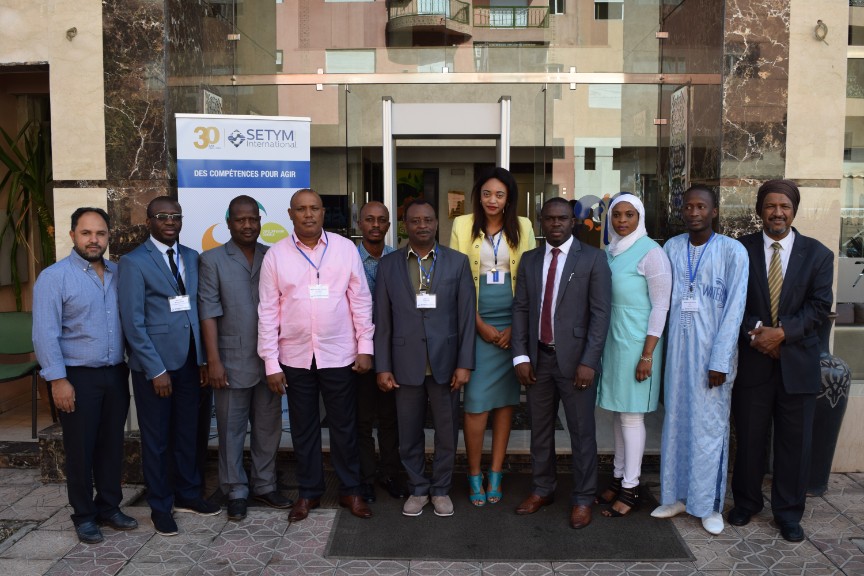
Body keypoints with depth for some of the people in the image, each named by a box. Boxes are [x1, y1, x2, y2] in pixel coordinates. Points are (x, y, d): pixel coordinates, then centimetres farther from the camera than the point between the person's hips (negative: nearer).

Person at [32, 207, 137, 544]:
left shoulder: (119, 274, 7)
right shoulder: (54, 277, -7)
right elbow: (45, 334, -10)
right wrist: (58, 380, -15)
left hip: (116, 374, 4)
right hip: (78, 376, -4)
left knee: (112, 445, 13)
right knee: (80, 449, 7)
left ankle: (109, 507, 28)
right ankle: (84, 515, 23)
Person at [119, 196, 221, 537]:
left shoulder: (191, 258, 9)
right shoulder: (133, 263, -7)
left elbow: (198, 310, 9)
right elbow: (133, 323, -11)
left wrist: (203, 358, 5)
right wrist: (156, 370, -13)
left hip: (189, 362, 5)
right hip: (154, 364, -5)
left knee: (187, 433, 15)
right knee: (156, 438, 8)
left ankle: (187, 495, 32)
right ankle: (160, 506, 24)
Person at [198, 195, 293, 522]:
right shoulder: (212, 261, -1)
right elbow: (208, 313, -6)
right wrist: (213, 360, -12)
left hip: (269, 360, 3)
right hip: (233, 362, -3)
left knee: (268, 427, 12)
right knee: (232, 429, 7)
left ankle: (265, 486, 27)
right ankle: (236, 492, 21)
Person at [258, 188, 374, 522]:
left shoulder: (346, 248, -2)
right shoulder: (275, 255, -1)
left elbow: (361, 300, 1)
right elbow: (268, 311, -1)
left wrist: (365, 347, -2)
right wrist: (271, 363, -3)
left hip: (339, 355, 0)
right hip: (295, 357, 1)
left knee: (345, 427, 11)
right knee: (303, 429, 13)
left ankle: (350, 491, 28)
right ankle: (308, 492, 30)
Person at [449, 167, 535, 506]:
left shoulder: (522, 228, 6)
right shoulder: (463, 226, 3)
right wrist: (480, 325, -7)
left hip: (513, 327, 2)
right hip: (477, 325, -1)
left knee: (505, 400, 6)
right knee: (476, 401, -5)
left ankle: (495, 475, 17)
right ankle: (474, 475, 11)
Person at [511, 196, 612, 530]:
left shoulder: (593, 259, -3)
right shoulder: (529, 260, 9)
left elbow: (600, 313, -7)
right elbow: (520, 309, 8)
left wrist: (589, 362, -14)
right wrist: (520, 356, -1)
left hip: (575, 359, -4)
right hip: (537, 358, 4)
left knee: (581, 432, 5)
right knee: (540, 429, 14)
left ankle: (582, 499, 20)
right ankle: (541, 490, 30)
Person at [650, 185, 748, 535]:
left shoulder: (733, 251, -4)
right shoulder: (672, 248, 6)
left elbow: (734, 309, -7)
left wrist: (720, 361, -11)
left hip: (712, 350, -3)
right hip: (677, 347, 3)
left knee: (710, 425, 3)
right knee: (675, 422, 9)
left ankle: (709, 505, 17)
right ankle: (677, 496, 23)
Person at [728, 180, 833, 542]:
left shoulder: (818, 254, 2)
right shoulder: (741, 250, 1)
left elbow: (819, 306, -4)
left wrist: (782, 332, -17)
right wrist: (754, 331, -16)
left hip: (797, 362, 1)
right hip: (752, 360, 0)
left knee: (795, 441, 9)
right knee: (749, 438, 11)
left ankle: (788, 512, 25)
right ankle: (746, 502, 29)